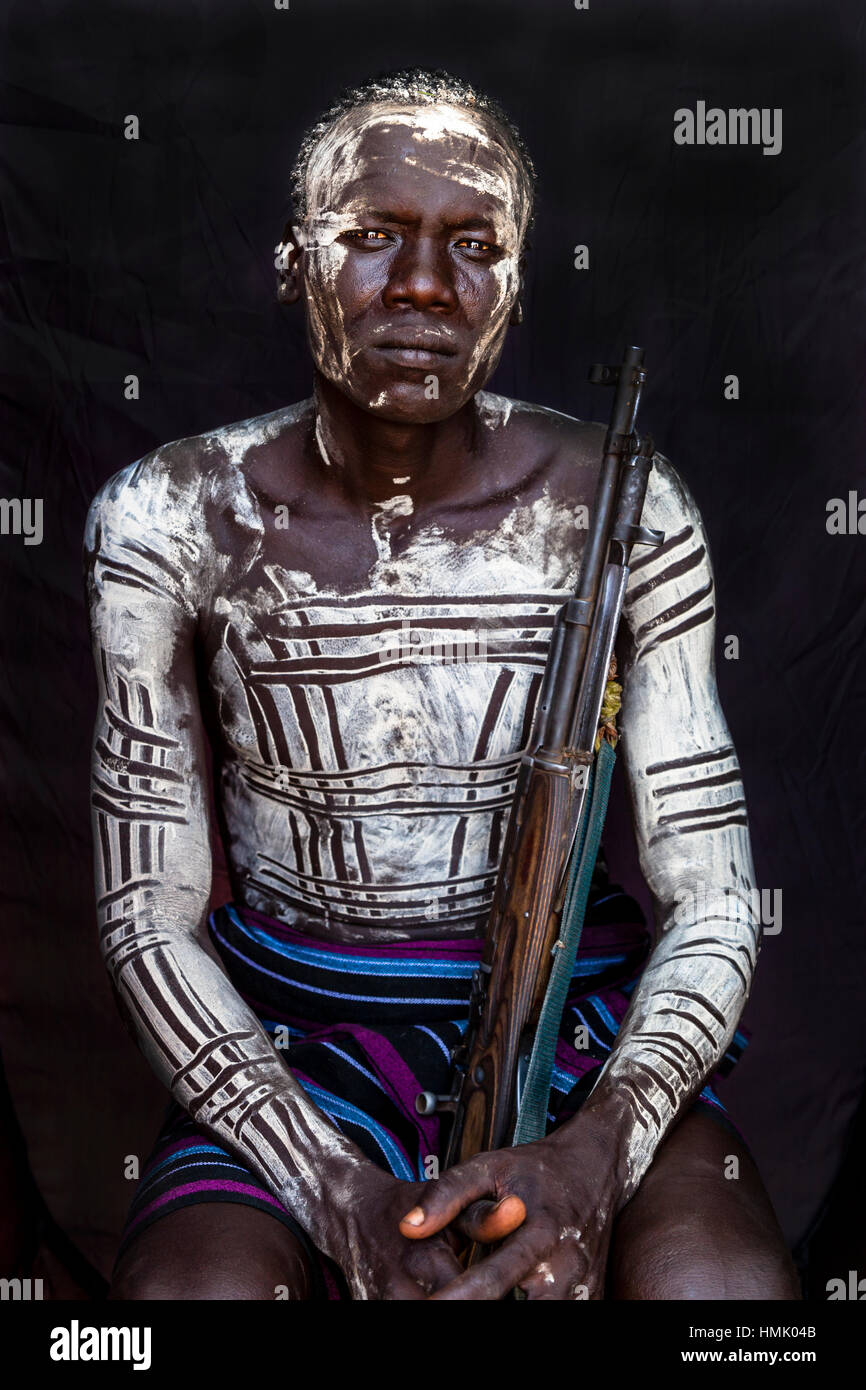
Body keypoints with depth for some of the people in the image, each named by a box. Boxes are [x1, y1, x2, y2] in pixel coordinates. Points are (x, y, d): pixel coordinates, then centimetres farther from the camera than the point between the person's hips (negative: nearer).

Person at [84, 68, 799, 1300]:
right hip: (286, 1031, 0)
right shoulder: (173, 519, -9)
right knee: (190, 1285, -28)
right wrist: (329, 1183, -18)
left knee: (727, 1284, -27)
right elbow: (148, 916, -6)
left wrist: (596, 1149, -24)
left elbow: (713, 905, -6)